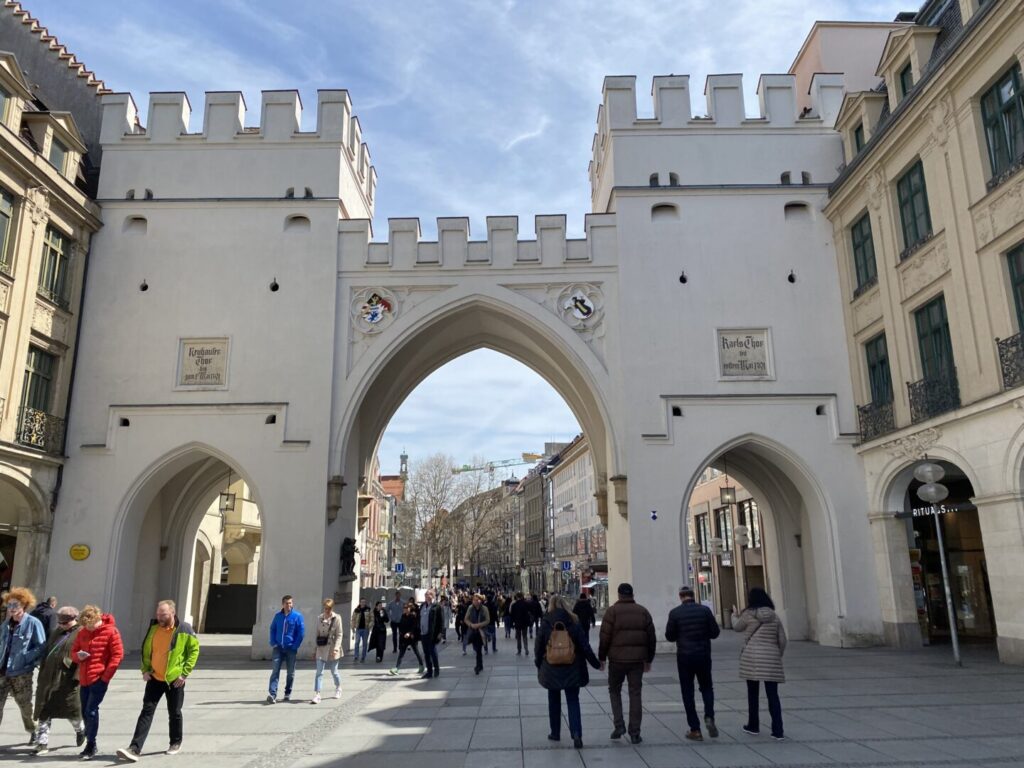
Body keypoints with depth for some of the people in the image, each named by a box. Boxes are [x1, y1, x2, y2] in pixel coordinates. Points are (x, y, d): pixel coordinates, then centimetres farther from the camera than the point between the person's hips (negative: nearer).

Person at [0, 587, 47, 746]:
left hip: (21, 673, -5)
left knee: (24, 705, 9)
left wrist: (24, 659, -20)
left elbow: (41, 647, -12)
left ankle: (35, 732, 30)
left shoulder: (33, 623, -11)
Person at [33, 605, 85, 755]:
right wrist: (41, 676, 17)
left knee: (70, 710, 5)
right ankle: (42, 744, 10)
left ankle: (80, 730, 32)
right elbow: (47, 653, 22)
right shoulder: (57, 632, 16)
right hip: (48, 678, 7)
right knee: (44, 712, 4)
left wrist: (77, 676, -21)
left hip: (66, 680, -6)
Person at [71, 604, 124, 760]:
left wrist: (106, 676, -12)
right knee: (85, 712, 11)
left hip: (99, 679, -6)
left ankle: (91, 746, 1)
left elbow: (118, 654, -10)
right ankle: (90, 744, 24)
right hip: (84, 679, 6)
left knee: (91, 710, -9)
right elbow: (73, 651, 17)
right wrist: (78, 655, -8)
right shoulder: (82, 633, 7)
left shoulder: (110, 631, -10)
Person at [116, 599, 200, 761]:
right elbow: (146, 650, 12)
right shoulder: (154, 628, 0)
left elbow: (194, 650, -8)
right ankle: (135, 748, -2)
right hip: (154, 678, 3)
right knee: (146, 712, -2)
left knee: (174, 713, 11)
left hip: (174, 680, -3)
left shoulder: (184, 629, -13)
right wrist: (145, 669, 1)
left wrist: (184, 673, -11)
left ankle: (176, 743, 30)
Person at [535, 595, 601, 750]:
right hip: (572, 670, 0)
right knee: (573, 701, 8)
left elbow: (538, 648, -1)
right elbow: (585, 646, -5)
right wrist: (596, 664, 5)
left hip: (551, 670, 0)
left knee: (554, 701, 17)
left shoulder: (545, 624, -7)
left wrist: (539, 664, 16)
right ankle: (576, 733, -9)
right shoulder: (573, 623, -5)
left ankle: (555, 733, 26)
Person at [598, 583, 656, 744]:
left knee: (614, 690, 16)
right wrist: (648, 659, 16)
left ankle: (619, 725, 5)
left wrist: (601, 657, 2)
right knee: (635, 694, 8)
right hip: (637, 660, 2)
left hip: (617, 659, -2)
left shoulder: (612, 611, -5)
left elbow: (605, 637, -9)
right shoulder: (643, 611, 5)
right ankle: (635, 733, 9)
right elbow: (652, 638, 7)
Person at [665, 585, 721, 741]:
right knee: (706, 687, 18)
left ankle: (695, 730, 6)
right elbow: (715, 632, -2)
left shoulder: (675, 613, -8)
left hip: (684, 656, -1)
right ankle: (709, 717, -4)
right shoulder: (705, 610, -4)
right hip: (703, 655, 2)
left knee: (688, 692, 7)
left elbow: (669, 636, -4)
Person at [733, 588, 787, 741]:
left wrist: (734, 614, 33)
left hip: (752, 658, -2)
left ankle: (753, 726, 24)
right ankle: (778, 731, 0)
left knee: (753, 694, 13)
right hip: (771, 659, 2)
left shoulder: (748, 614, -3)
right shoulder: (774, 616, 5)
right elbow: (782, 640, 5)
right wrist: (778, 656, 18)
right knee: (773, 695, 3)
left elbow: (737, 627, 14)